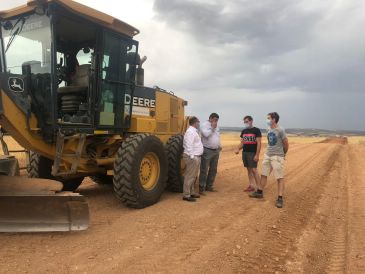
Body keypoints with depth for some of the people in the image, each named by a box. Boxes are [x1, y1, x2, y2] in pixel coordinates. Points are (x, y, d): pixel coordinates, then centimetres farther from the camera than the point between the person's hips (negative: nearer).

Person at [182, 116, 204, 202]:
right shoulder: (190, 132, -15)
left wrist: (196, 156, 14)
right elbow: (189, 145, -23)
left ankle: (192, 192, 27)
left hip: (196, 156, 11)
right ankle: (186, 195, 0)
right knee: (189, 176, -6)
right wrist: (192, 156, -24)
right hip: (192, 157, -11)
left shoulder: (194, 131, 17)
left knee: (194, 176, 17)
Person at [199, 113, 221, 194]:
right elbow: (206, 134, -24)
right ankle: (201, 188, 1)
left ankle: (209, 186, 24)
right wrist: (212, 128, -14)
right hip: (207, 151, -8)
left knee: (213, 170, 13)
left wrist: (219, 145, 16)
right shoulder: (204, 125, -8)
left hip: (216, 151, 8)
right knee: (204, 170, -5)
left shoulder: (216, 126, 16)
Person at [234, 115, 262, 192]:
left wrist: (257, 155, -16)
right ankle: (251, 186, 14)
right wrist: (238, 149, -4)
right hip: (244, 152, 6)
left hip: (253, 153, -6)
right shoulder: (244, 131, 12)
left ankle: (258, 187, -4)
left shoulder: (256, 130, -6)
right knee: (249, 169, 9)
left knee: (254, 169, -9)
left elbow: (259, 143, -10)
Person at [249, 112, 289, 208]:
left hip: (277, 157, -7)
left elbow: (286, 144, -6)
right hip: (267, 155, 7)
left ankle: (280, 198, 1)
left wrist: (283, 154, 7)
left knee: (280, 178, -2)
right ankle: (259, 192, 28)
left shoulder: (280, 130, -14)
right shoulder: (268, 130, 8)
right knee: (263, 174, 15)